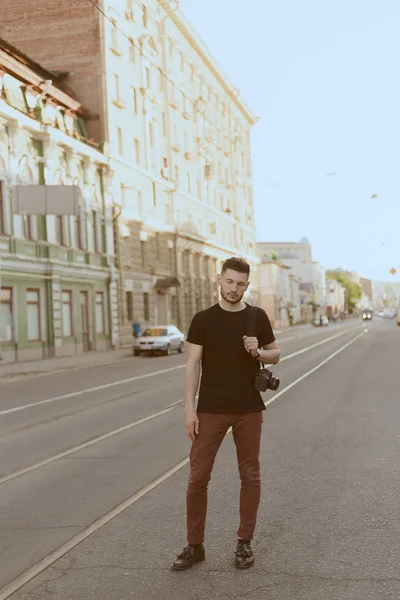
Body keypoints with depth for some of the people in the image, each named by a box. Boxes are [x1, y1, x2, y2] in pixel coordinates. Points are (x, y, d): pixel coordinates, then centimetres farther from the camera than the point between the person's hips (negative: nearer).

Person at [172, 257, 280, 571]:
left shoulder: (257, 318, 3)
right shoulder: (203, 319, -1)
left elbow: (275, 354, 11)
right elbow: (193, 364, -2)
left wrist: (258, 351, -12)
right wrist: (190, 409, -8)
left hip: (249, 410, 1)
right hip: (210, 411, -1)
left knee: (250, 475, 7)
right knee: (198, 477, -1)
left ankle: (245, 542, 21)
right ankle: (195, 545, 12)